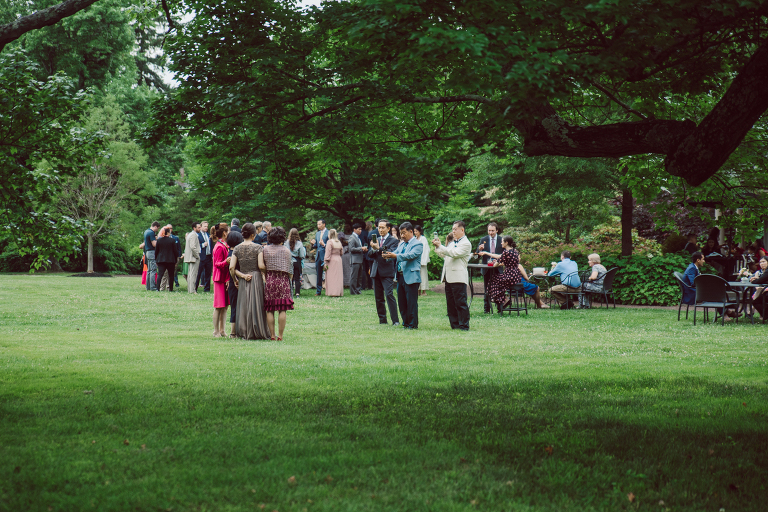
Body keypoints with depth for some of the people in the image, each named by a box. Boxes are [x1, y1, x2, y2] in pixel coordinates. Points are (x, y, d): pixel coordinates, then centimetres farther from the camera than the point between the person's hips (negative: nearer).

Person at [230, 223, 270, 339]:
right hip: (256, 278, -3)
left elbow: (231, 267, -3)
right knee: (256, 306, 1)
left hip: (243, 282, 3)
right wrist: (265, 277, 1)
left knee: (244, 307, 8)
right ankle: (257, 333, 2)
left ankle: (244, 332, 8)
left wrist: (236, 279, 7)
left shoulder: (237, 249, 4)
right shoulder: (258, 247, -6)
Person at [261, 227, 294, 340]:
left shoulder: (265, 250, 5)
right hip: (283, 280, -2)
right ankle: (280, 335, -3)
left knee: (270, 310, 5)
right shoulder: (286, 250, 0)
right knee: (282, 310, -1)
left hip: (270, 279, 2)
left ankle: (272, 335, 5)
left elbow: (261, 266, 0)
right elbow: (289, 269, 1)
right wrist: (289, 280, 15)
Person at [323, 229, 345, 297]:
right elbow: (342, 252, 15)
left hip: (332, 261, -6)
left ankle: (332, 293, -7)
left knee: (331, 277, -4)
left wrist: (326, 262, -13)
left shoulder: (330, 242, -9)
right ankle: (339, 292, 10)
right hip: (339, 260, 6)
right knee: (338, 277, 9)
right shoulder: (339, 242, 10)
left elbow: (328, 253, -13)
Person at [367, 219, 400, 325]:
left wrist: (378, 248, -26)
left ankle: (395, 320, -16)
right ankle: (382, 319, 14)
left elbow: (391, 253, -17)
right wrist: (373, 249, -11)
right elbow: (369, 255, 11)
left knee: (389, 295, -16)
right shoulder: (376, 240, 17)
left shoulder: (393, 241, -2)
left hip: (387, 272, -6)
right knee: (378, 297, 7)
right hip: (376, 272, 6)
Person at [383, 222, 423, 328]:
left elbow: (410, 255, -21)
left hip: (411, 277, -8)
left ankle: (413, 324, 2)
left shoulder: (417, 244, -6)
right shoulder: (402, 244, 20)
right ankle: (406, 323, 21)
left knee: (411, 302, -5)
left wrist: (395, 256, -32)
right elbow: (396, 254, 14)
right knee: (402, 302, 11)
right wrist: (388, 256, -10)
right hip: (400, 277, 8)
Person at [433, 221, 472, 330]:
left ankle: (464, 326, -3)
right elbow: (444, 255, 27)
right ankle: (455, 325, 15)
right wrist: (437, 247, 13)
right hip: (449, 278, 9)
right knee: (450, 303, 10)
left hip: (458, 278, -9)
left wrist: (440, 246, -17)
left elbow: (454, 253, -18)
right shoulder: (452, 243, 22)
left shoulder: (465, 243, -7)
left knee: (460, 303, -7)